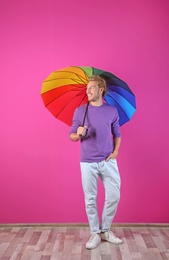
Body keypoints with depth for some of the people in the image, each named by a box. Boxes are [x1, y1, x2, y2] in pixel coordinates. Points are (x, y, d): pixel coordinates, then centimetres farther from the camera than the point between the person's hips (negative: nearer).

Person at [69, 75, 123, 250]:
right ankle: (95, 233, 21)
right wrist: (78, 134, -19)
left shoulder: (112, 111, 4)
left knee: (114, 196, 3)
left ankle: (105, 230, 24)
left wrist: (115, 151, -3)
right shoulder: (80, 111, 2)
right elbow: (72, 137, 4)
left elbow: (117, 134, 12)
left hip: (108, 161, 1)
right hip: (88, 163, -1)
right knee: (90, 199, 5)